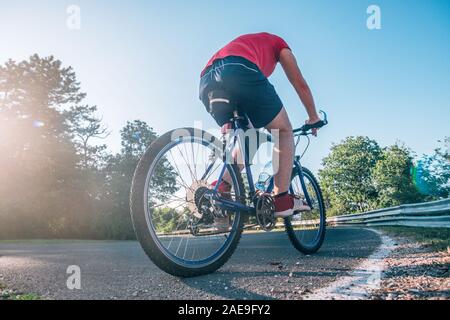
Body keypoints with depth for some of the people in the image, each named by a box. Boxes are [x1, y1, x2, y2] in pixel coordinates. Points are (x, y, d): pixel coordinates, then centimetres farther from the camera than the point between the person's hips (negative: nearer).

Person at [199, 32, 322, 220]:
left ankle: (222, 187, 2)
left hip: (207, 81, 7)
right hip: (239, 70, -6)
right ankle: (282, 199, 0)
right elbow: (300, 83, 28)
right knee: (284, 131, 9)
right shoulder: (278, 42, 33)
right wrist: (314, 118, 40)